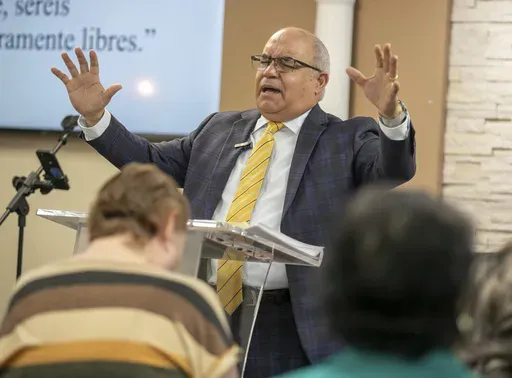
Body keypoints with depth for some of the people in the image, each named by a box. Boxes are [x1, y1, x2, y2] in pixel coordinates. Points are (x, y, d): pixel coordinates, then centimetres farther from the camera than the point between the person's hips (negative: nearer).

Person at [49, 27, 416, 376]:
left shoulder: (348, 139, 2)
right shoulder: (219, 128, 17)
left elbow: (394, 171, -15)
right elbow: (153, 163, 20)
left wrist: (392, 115, -35)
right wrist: (94, 116, 8)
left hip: (291, 331, -4)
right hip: (203, 317, 5)